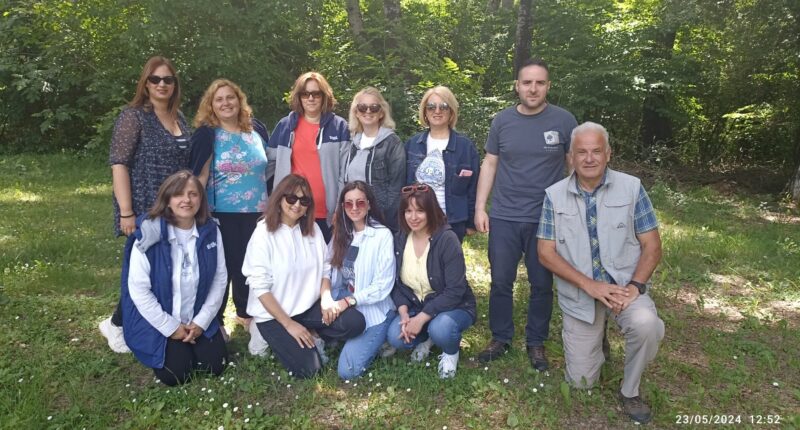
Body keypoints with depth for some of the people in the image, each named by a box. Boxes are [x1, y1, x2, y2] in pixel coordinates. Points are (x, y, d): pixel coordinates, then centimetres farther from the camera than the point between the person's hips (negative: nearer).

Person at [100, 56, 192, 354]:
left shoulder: (179, 118, 12)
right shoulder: (133, 116, -7)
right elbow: (118, 164, -14)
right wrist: (126, 212, -19)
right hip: (145, 210, -6)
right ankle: (116, 324, 19)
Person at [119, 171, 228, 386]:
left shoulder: (210, 231, -7)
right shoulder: (149, 234, -19)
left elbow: (220, 278, -2)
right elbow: (138, 289, -17)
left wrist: (202, 321, -7)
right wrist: (171, 327, -14)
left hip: (198, 319, 4)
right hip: (157, 322, -3)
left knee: (215, 365, -5)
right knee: (176, 374, -14)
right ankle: (162, 349, 19)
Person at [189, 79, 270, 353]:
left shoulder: (257, 129, 7)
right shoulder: (207, 134, -4)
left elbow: (269, 169, 15)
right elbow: (200, 177, -6)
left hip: (256, 212, 3)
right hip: (222, 214, -3)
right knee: (222, 267, 3)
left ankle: (247, 314, 30)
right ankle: (215, 323, 20)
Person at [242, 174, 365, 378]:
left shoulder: (313, 229, 1)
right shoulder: (264, 233, -14)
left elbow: (324, 270, 6)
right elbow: (260, 287, -16)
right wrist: (289, 324, -17)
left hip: (309, 307, 5)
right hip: (274, 314, -4)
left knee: (355, 322, -17)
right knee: (307, 367, -17)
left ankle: (312, 338, 6)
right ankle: (278, 339, 11)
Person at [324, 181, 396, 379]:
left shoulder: (383, 235, -12)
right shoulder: (341, 233, 6)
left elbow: (383, 286, -15)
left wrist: (348, 301, -24)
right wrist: (326, 298, -22)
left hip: (373, 309, -5)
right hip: (343, 302, 6)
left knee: (347, 370, -17)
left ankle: (372, 339, 10)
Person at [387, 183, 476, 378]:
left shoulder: (447, 239, -22)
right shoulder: (399, 240, -4)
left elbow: (455, 290, -24)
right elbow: (395, 282, 1)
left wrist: (421, 318, -26)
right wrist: (403, 313, -17)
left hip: (452, 306, -4)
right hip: (415, 305, 5)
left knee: (440, 329, -36)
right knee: (395, 337, -21)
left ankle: (451, 352, 2)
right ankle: (426, 337, 14)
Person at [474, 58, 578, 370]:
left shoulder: (563, 121, -3)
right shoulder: (502, 120, 2)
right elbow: (489, 164, 6)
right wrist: (479, 208, 0)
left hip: (546, 219, -1)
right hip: (503, 217, 1)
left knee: (542, 284, 9)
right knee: (501, 282, 8)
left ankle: (536, 342, 26)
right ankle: (500, 338, 25)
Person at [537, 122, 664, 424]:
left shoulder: (631, 187, -5)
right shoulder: (555, 196, -5)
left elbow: (652, 246, -4)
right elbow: (546, 253, -7)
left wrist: (634, 286, -20)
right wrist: (591, 286, -19)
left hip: (624, 285, 0)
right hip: (579, 294, 1)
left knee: (646, 325, -34)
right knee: (582, 382, 5)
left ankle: (630, 392, -5)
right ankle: (596, 335, 38)